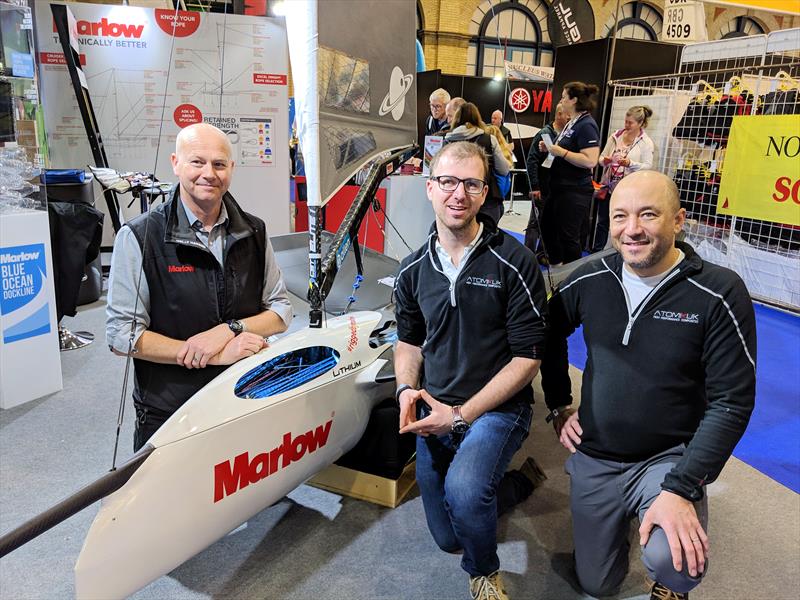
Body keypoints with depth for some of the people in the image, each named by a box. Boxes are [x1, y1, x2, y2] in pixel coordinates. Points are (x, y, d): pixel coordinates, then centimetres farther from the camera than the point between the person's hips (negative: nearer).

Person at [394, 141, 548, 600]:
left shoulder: (514, 262, -15)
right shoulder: (414, 269, 0)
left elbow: (527, 357, -15)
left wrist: (461, 415, -20)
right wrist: (407, 389, -8)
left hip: (497, 408, -5)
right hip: (434, 413, 5)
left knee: (463, 491, -35)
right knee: (447, 537, 15)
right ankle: (509, 483, 43)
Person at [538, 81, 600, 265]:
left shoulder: (586, 125, -16)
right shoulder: (571, 124, 14)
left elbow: (590, 161, -25)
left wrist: (561, 152, -23)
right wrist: (550, 148, 8)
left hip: (575, 192, -10)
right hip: (560, 188, 10)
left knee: (568, 236, -2)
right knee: (548, 229, 17)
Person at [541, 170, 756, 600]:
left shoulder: (719, 293, -17)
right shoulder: (589, 280, -6)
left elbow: (732, 402, -16)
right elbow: (550, 334, 12)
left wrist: (681, 489, -23)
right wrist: (558, 406, 7)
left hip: (669, 458, -3)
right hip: (593, 458, 4)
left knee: (673, 561, -31)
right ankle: (621, 517, 46)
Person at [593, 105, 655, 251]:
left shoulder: (646, 143, -3)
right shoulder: (616, 136, 6)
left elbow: (648, 166, -7)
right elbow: (601, 157, 9)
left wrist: (630, 163, -22)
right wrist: (605, 161, -13)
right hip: (608, 186, 3)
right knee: (602, 222, 9)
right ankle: (596, 252, 19)